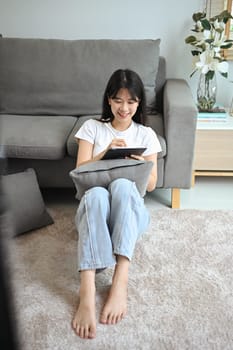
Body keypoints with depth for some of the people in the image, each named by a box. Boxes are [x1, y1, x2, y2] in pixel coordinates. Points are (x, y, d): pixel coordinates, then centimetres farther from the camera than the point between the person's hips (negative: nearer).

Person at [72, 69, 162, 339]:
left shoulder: (146, 134, 12)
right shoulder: (92, 127, 11)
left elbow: (151, 185, 8)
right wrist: (106, 152, -14)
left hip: (131, 210, 0)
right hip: (93, 207, 0)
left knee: (122, 185, -37)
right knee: (96, 194, -39)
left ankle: (120, 282, -46)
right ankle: (87, 293, -52)